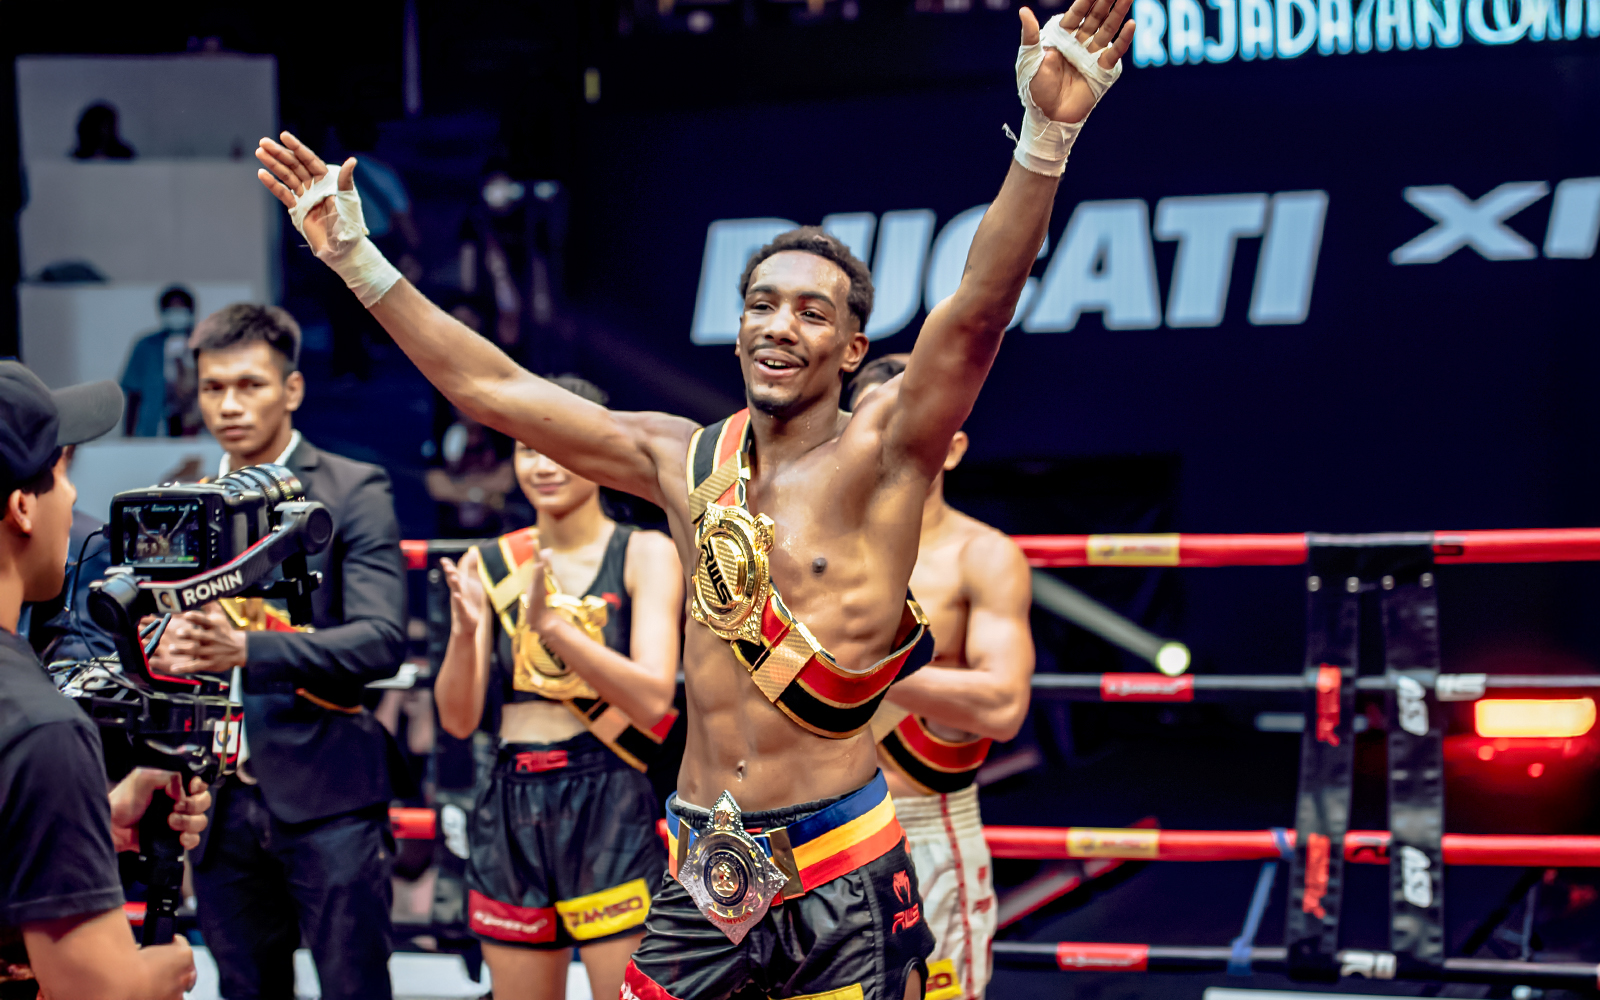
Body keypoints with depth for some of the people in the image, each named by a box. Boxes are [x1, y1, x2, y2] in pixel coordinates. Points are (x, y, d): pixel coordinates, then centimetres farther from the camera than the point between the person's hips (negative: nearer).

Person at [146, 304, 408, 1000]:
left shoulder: (353, 491, -3)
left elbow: (382, 639, -14)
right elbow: (151, 634, 14)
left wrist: (247, 650, -26)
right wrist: (163, 651, -12)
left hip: (325, 794, -4)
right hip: (220, 802, 5)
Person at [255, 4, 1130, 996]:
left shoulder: (879, 457, -5)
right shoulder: (682, 460, 9)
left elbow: (977, 313, -21)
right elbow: (491, 388, 14)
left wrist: (1047, 139, -35)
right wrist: (357, 259, 13)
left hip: (841, 876, -4)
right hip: (701, 871, 4)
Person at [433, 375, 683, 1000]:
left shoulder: (644, 554, -2)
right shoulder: (489, 565, 8)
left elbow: (653, 699, -14)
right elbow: (458, 720, 3)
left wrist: (552, 624, -23)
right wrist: (465, 634, -16)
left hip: (610, 806, -4)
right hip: (511, 809, 4)